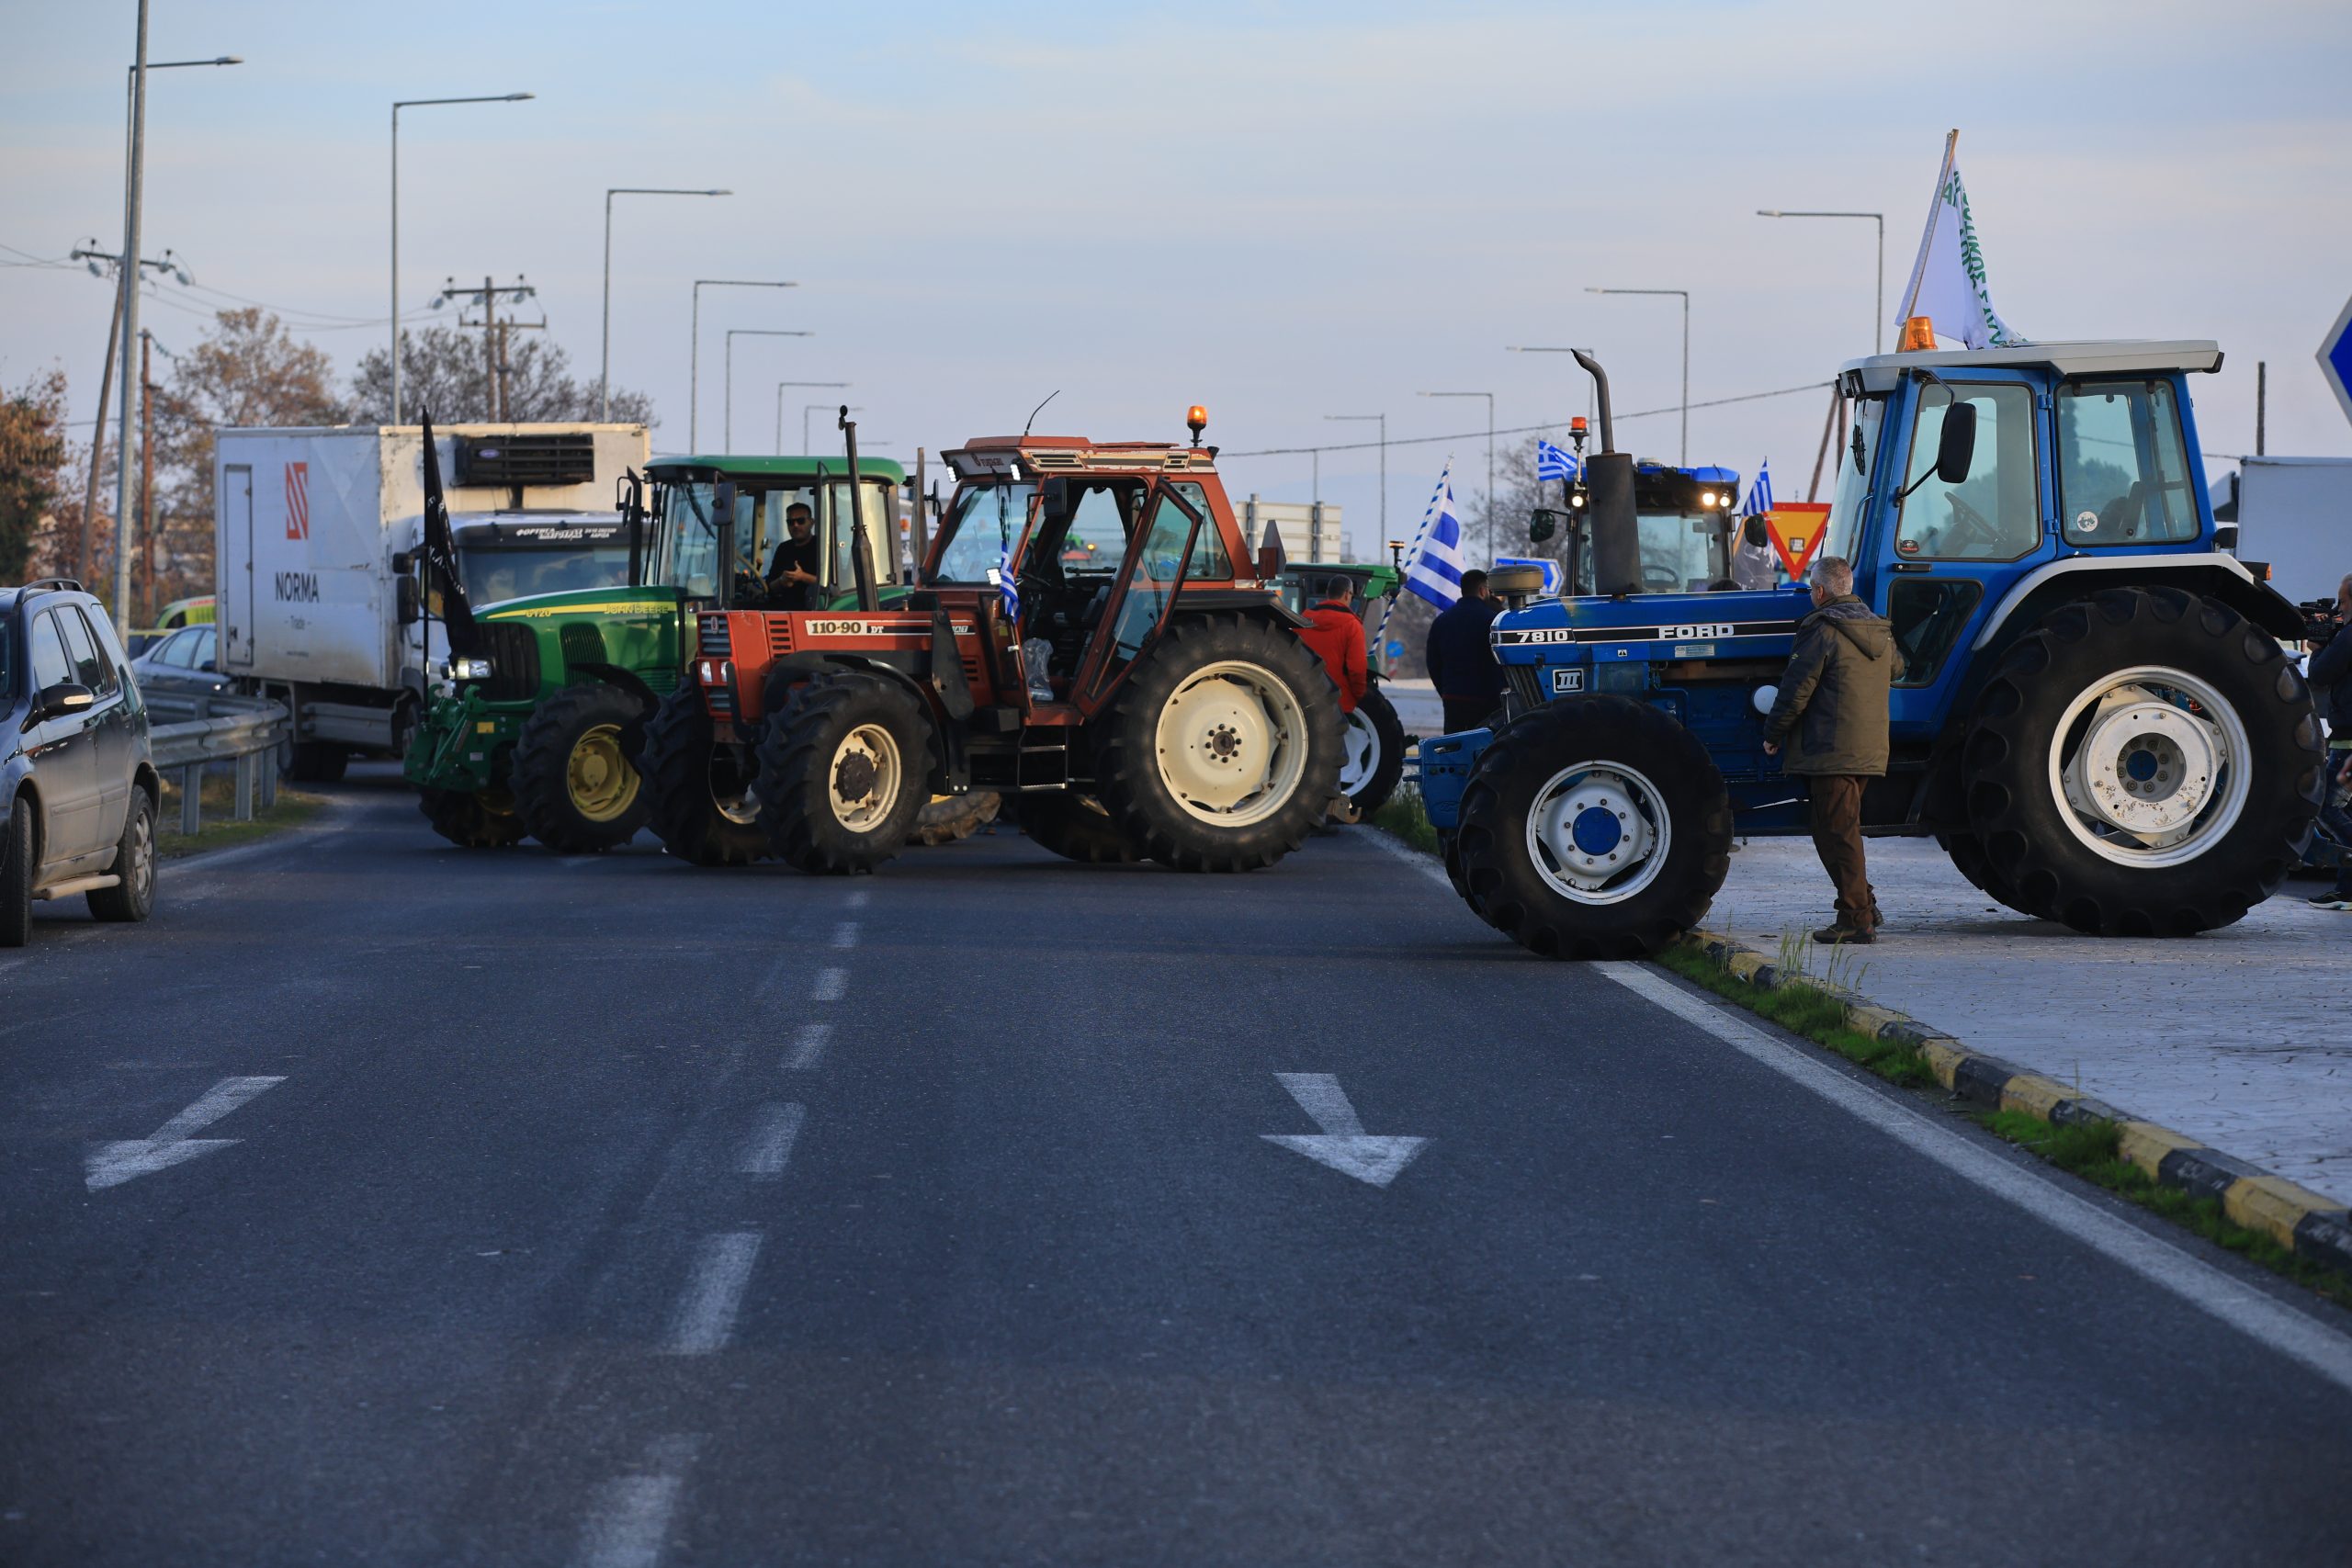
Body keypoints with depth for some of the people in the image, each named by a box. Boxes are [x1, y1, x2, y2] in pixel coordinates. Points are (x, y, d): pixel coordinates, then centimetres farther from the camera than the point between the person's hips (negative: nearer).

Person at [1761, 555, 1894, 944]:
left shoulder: (1822, 631, -12)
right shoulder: (1880, 631, 12)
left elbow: (1796, 690, -12)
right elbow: (1895, 672, 28)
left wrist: (1773, 735, -1)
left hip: (1832, 749, -8)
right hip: (1870, 749, 8)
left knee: (1837, 834, -5)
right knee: (1843, 832, 19)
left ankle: (1855, 919, -7)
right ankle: (1864, 909, 19)